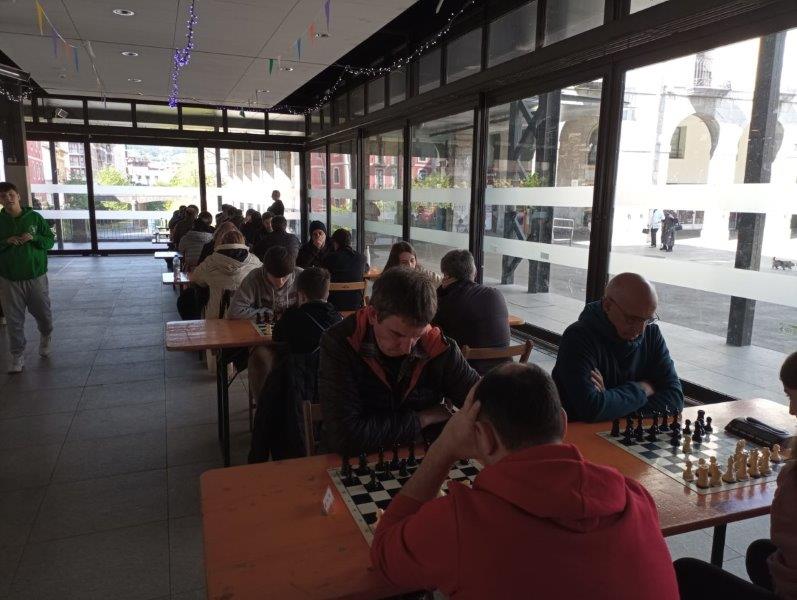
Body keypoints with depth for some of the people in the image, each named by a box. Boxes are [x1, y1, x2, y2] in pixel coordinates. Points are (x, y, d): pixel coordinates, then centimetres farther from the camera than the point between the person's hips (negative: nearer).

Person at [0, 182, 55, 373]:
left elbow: (50, 240, 3)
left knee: (43, 313, 11)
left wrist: (34, 238, -15)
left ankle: (46, 337, 42)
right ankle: (17, 356, 14)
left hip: (36, 276, 0)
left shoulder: (35, 217, -1)